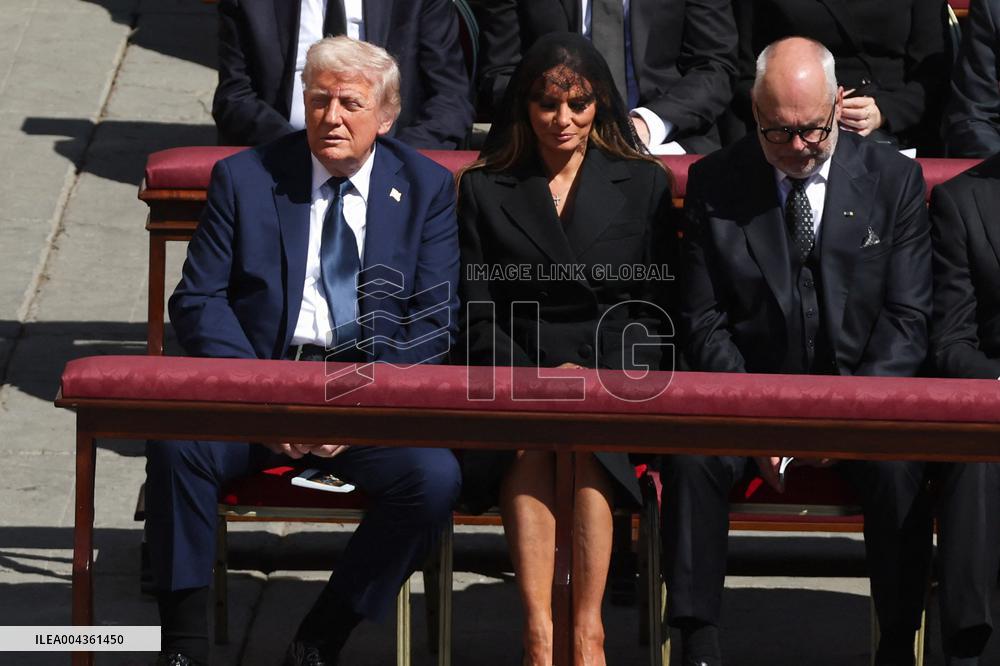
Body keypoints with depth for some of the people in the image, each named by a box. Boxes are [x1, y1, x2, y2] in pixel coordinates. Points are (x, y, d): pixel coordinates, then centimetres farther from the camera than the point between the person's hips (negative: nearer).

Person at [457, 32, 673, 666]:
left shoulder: (644, 184, 14)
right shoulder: (484, 189, 15)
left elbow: (654, 309, 10)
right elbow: (478, 316, 10)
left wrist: (598, 376, -8)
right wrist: (530, 378, -9)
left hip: (615, 371, 0)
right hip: (513, 372, 0)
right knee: (527, 443, -35)